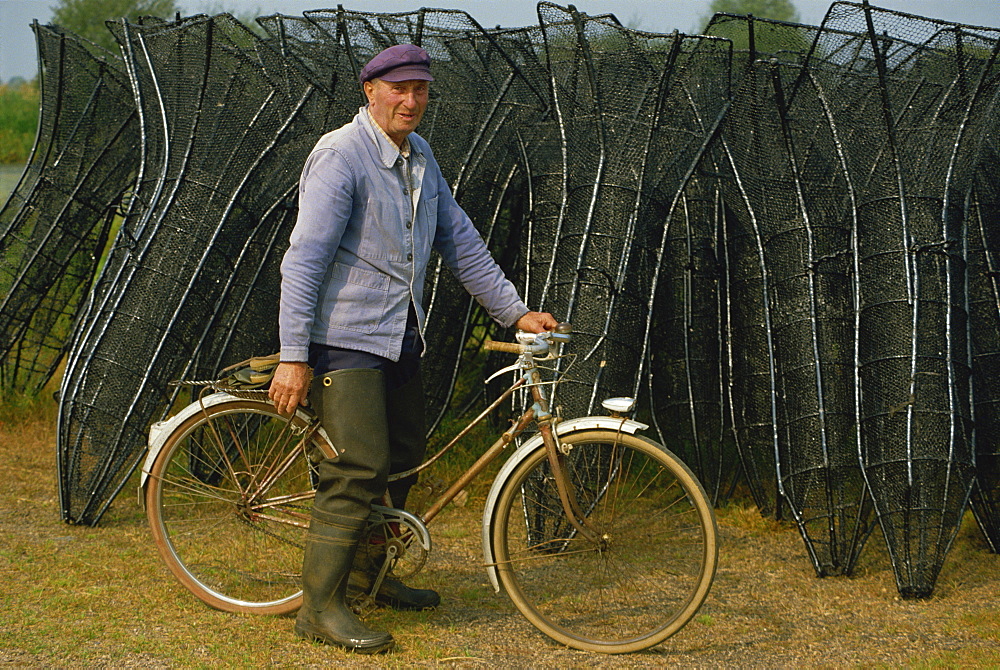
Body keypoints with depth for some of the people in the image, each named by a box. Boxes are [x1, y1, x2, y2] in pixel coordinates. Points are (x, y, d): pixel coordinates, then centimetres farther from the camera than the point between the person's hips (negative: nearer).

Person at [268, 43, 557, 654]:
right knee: (360, 467, -13)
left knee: (403, 457, 15)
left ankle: (364, 569, 32)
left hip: (400, 337, 9)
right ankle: (320, 604, -7)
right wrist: (294, 358, -23)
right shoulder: (341, 156, -15)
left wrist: (516, 311, 13)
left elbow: (461, 242, 17)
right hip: (345, 336, -9)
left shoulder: (420, 157, 11)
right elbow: (304, 260, -19)